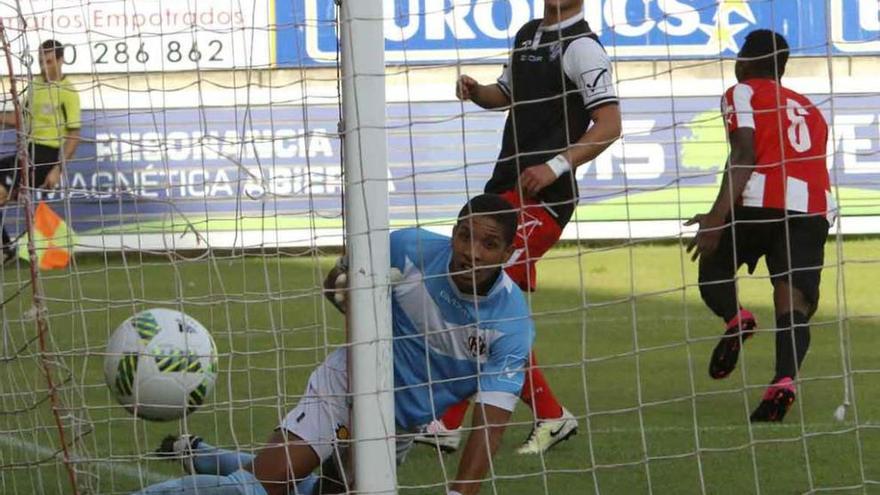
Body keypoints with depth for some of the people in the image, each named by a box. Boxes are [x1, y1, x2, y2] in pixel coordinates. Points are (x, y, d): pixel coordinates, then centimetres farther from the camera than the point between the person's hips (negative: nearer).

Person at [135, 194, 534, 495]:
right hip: (348, 382, -2)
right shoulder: (409, 249, -21)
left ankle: (201, 458, 39)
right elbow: (337, 280, 0)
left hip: (401, 427, 2)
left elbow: (490, 421, -29)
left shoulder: (512, 324, -24)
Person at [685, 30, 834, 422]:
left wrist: (718, 216, -14)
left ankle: (735, 317, -14)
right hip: (816, 207, 4)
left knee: (713, 270, 18)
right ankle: (785, 378, -31)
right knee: (794, 305, -4)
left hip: (762, 199, -4)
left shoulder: (742, 94, 12)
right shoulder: (808, 108, 31)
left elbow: (745, 154, -4)